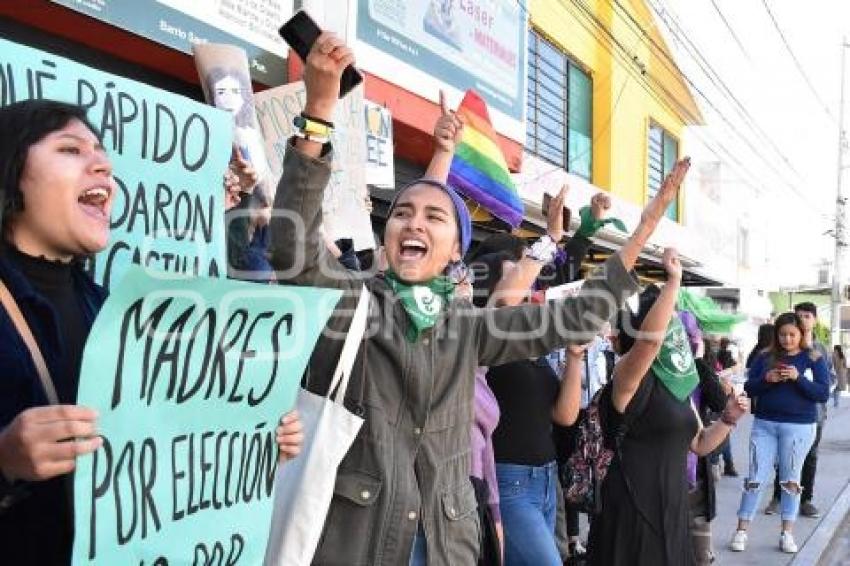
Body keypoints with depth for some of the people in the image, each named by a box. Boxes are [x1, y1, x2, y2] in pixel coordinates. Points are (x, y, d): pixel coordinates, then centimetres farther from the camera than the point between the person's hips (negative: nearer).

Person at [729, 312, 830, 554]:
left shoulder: (814, 359, 0)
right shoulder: (765, 358, 4)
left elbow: (823, 394, -7)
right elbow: (749, 389, 3)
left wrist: (798, 378, -21)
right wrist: (765, 379, -16)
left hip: (799, 427, -1)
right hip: (764, 424, 1)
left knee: (790, 480, 6)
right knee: (755, 479, 2)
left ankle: (787, 534, 14)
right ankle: (741, 531, 8)